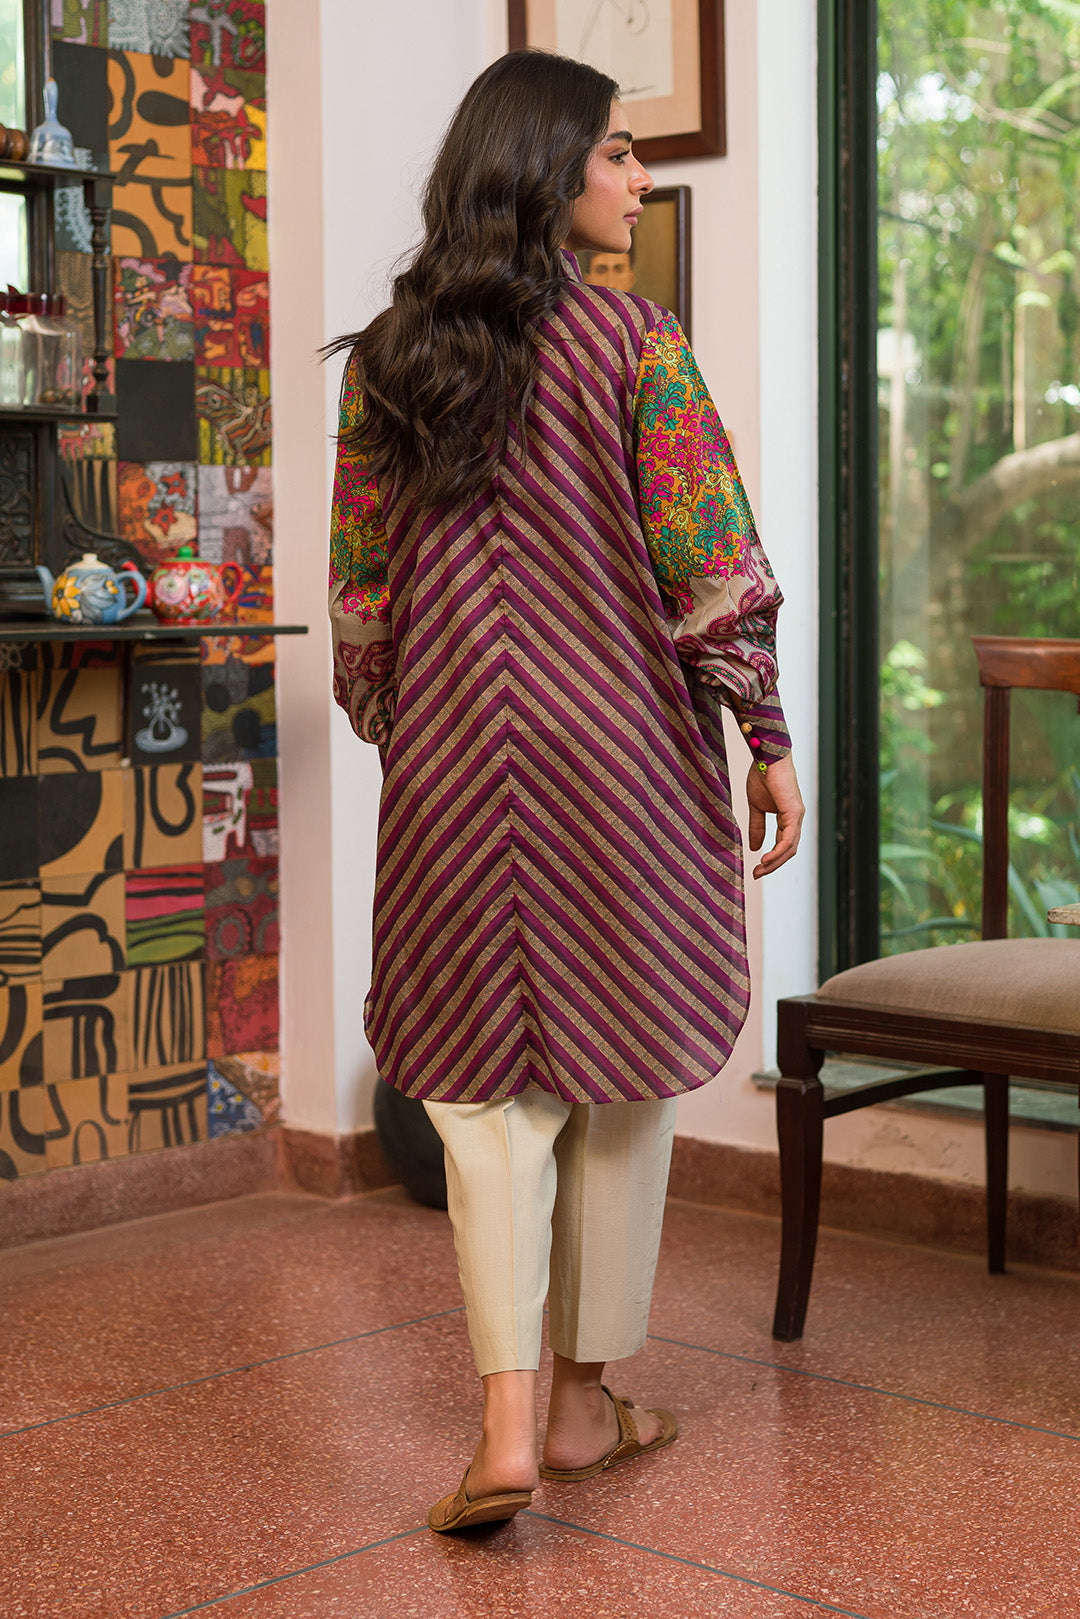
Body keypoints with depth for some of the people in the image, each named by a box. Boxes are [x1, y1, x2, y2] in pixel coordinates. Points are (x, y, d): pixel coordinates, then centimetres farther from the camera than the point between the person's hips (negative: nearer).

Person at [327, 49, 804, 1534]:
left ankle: (509, 1423, -5)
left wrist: (392, 733, 19)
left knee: (484, 1078, 5)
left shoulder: (388, 357, 5)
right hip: (624, 747, -3)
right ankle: (588, 1398, 20)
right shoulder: (629, 340, -7)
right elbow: (710, 563, -9)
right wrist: (770, 739, -2)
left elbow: (358, 588, 9)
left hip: (451, 757, 3)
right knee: (621, 1069, 10)